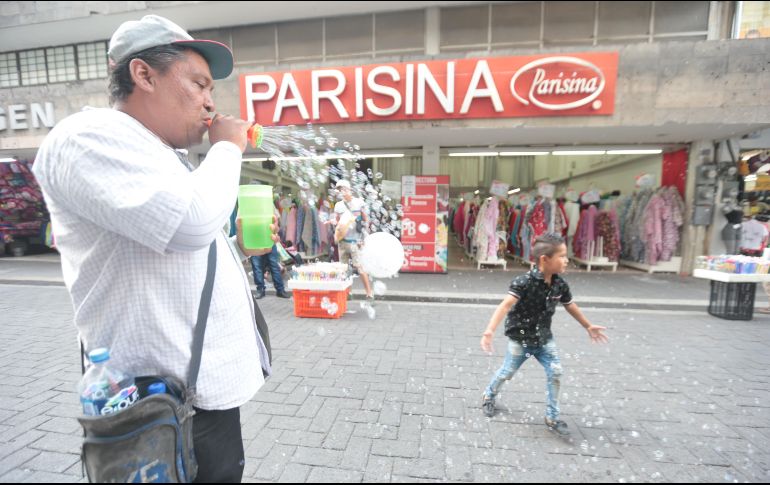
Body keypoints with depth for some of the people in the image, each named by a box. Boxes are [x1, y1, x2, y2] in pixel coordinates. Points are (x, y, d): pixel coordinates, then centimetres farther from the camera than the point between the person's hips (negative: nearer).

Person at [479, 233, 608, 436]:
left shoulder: (560, 284, -8)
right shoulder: (524, 282, -29)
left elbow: (571, 307, 12)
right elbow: (506, 305, -39)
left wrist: (588, 326, 26)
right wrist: (490, 331, -49)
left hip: (544, 338, 5)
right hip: (520, 339, -5)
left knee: (555, 373, 1)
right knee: (507, 373, 10)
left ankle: (552, 417, 23)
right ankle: (489, 396, 39)